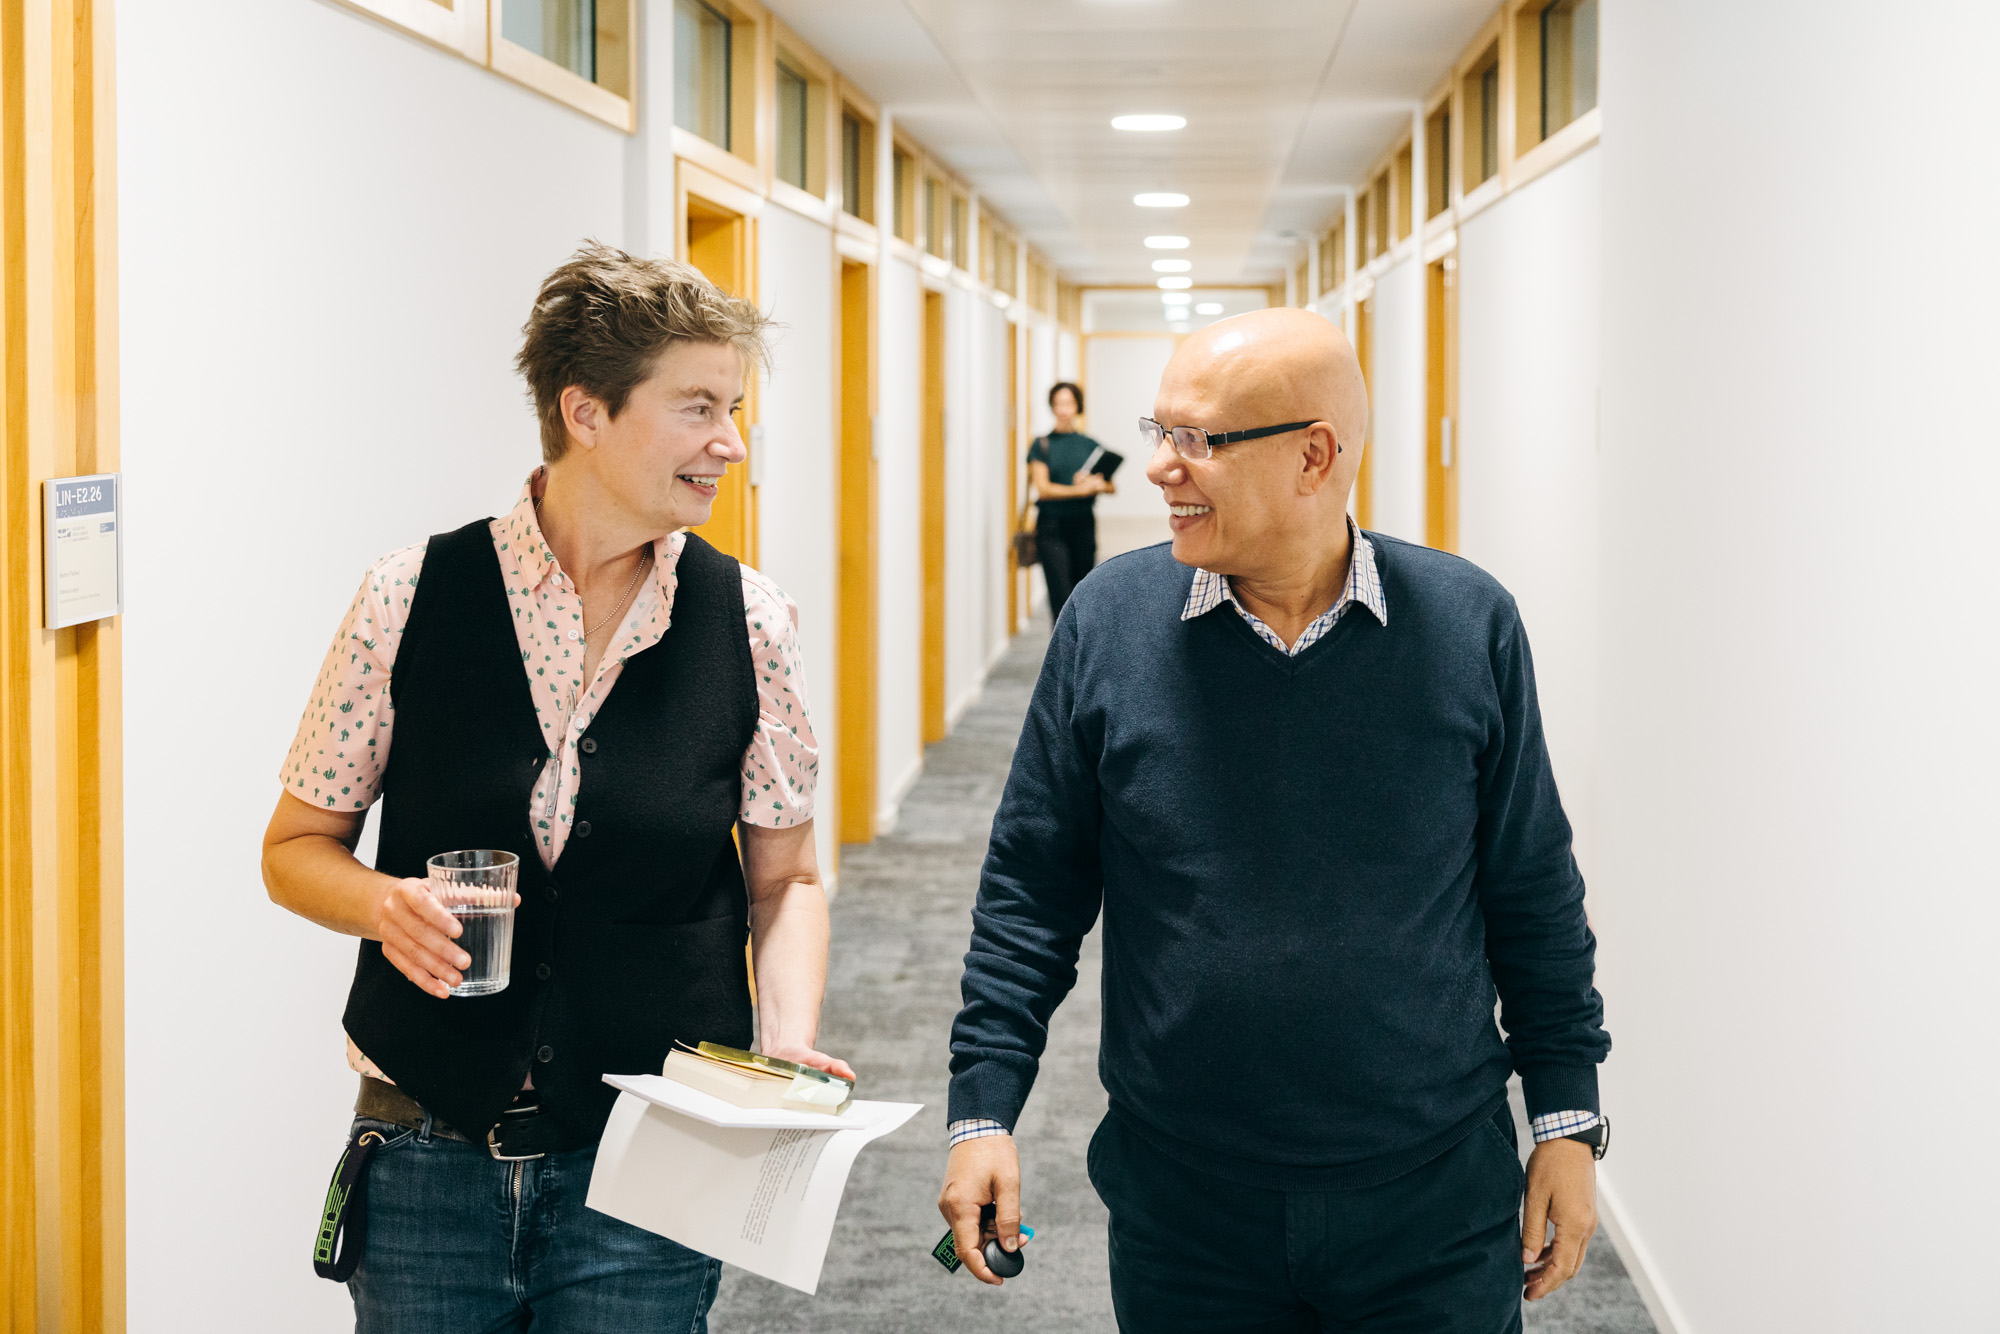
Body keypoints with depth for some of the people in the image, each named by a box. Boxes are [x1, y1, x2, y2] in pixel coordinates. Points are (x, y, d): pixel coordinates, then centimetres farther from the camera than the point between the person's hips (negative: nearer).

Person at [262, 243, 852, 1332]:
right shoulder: (410, 600, -5)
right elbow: (296, 848, 4)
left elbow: (784, 877, 8)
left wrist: (789, 1044, -9)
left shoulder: (750, 621, -1)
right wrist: (385, 904, -17)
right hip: (430, 1157, 0)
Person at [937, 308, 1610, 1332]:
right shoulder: (1109, 620, -4)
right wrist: (983, 1111, -2)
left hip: (1436, 1215, 0)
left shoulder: (1467, 625, -4)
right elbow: (1031, 889, 2)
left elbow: (1532, 894, 3)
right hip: (1183, 1221, 1)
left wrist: (1568, 1121, 3)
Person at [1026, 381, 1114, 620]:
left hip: (1083, 523, 3)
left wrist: (1095, 484, -16)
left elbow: (1111, 486, 7)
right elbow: (1042, 488, -6)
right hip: (1052, 526, -3)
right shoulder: (1042, 445, 3)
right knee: (1061, 594, -11)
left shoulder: (1091, 446, 9)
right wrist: (1079, 490, -16)